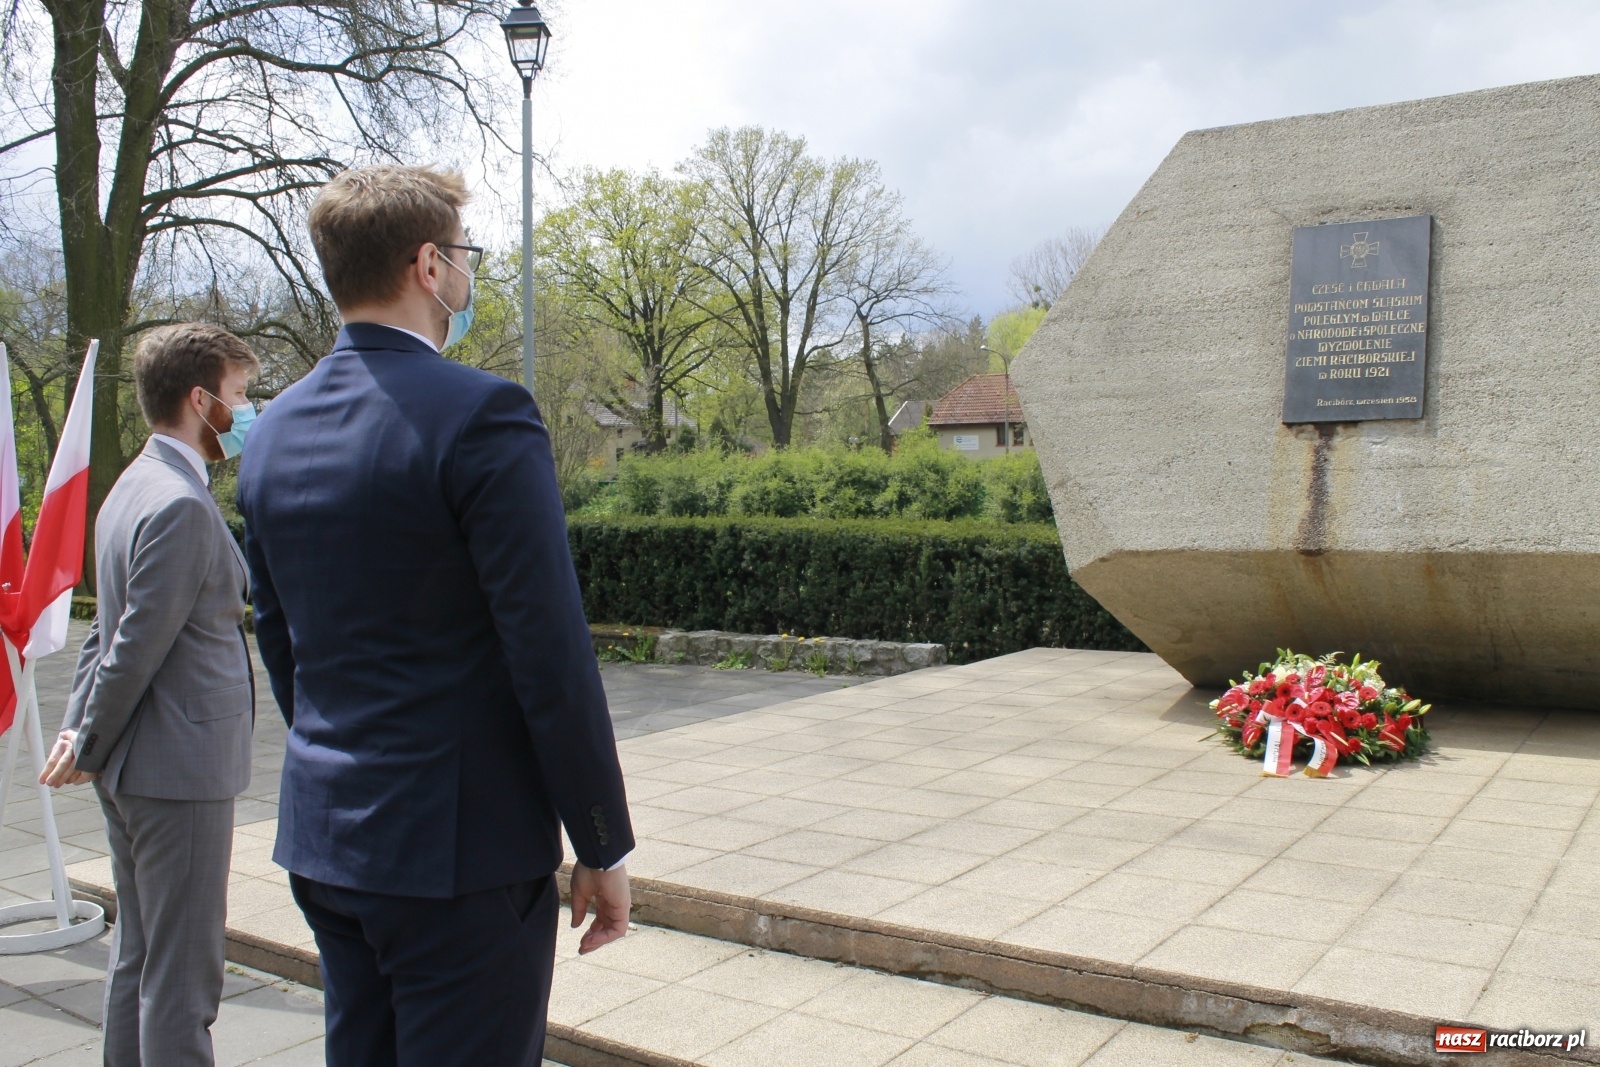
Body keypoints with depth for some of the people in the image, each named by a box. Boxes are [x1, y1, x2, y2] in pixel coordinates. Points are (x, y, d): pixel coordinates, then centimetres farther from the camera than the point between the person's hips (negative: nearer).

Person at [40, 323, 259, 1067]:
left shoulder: (133, 487, 12)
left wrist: (78, 731, 10)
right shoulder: (182, 506, -20)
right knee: (182, 976, 0)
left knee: (137, 956, 19)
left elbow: (107, 629, 15)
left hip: (129, 770, 10)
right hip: (179, 770, -10)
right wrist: (89, 748, -7)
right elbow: (137, 644, -20)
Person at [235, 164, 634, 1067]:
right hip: (463, 849, -7)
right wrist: (605, 848, -9)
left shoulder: (275, 430, 7)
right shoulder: (482, 416, -17)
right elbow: (551, 656, -18)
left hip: (323, 838, 8)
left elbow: (280, 645, 14)